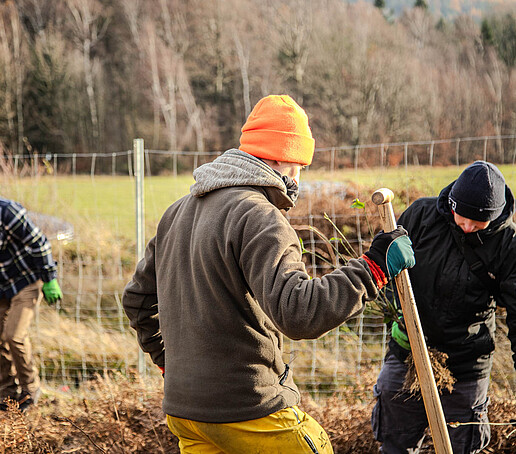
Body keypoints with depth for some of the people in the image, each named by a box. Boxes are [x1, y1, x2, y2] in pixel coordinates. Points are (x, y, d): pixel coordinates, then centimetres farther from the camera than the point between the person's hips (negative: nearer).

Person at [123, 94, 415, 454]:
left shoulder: (177, 212, 13)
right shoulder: (259, 219, -16)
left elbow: (138, 299, 23)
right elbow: (297, 312, -28)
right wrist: (372, 268, -22)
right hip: (249, 411, -8)